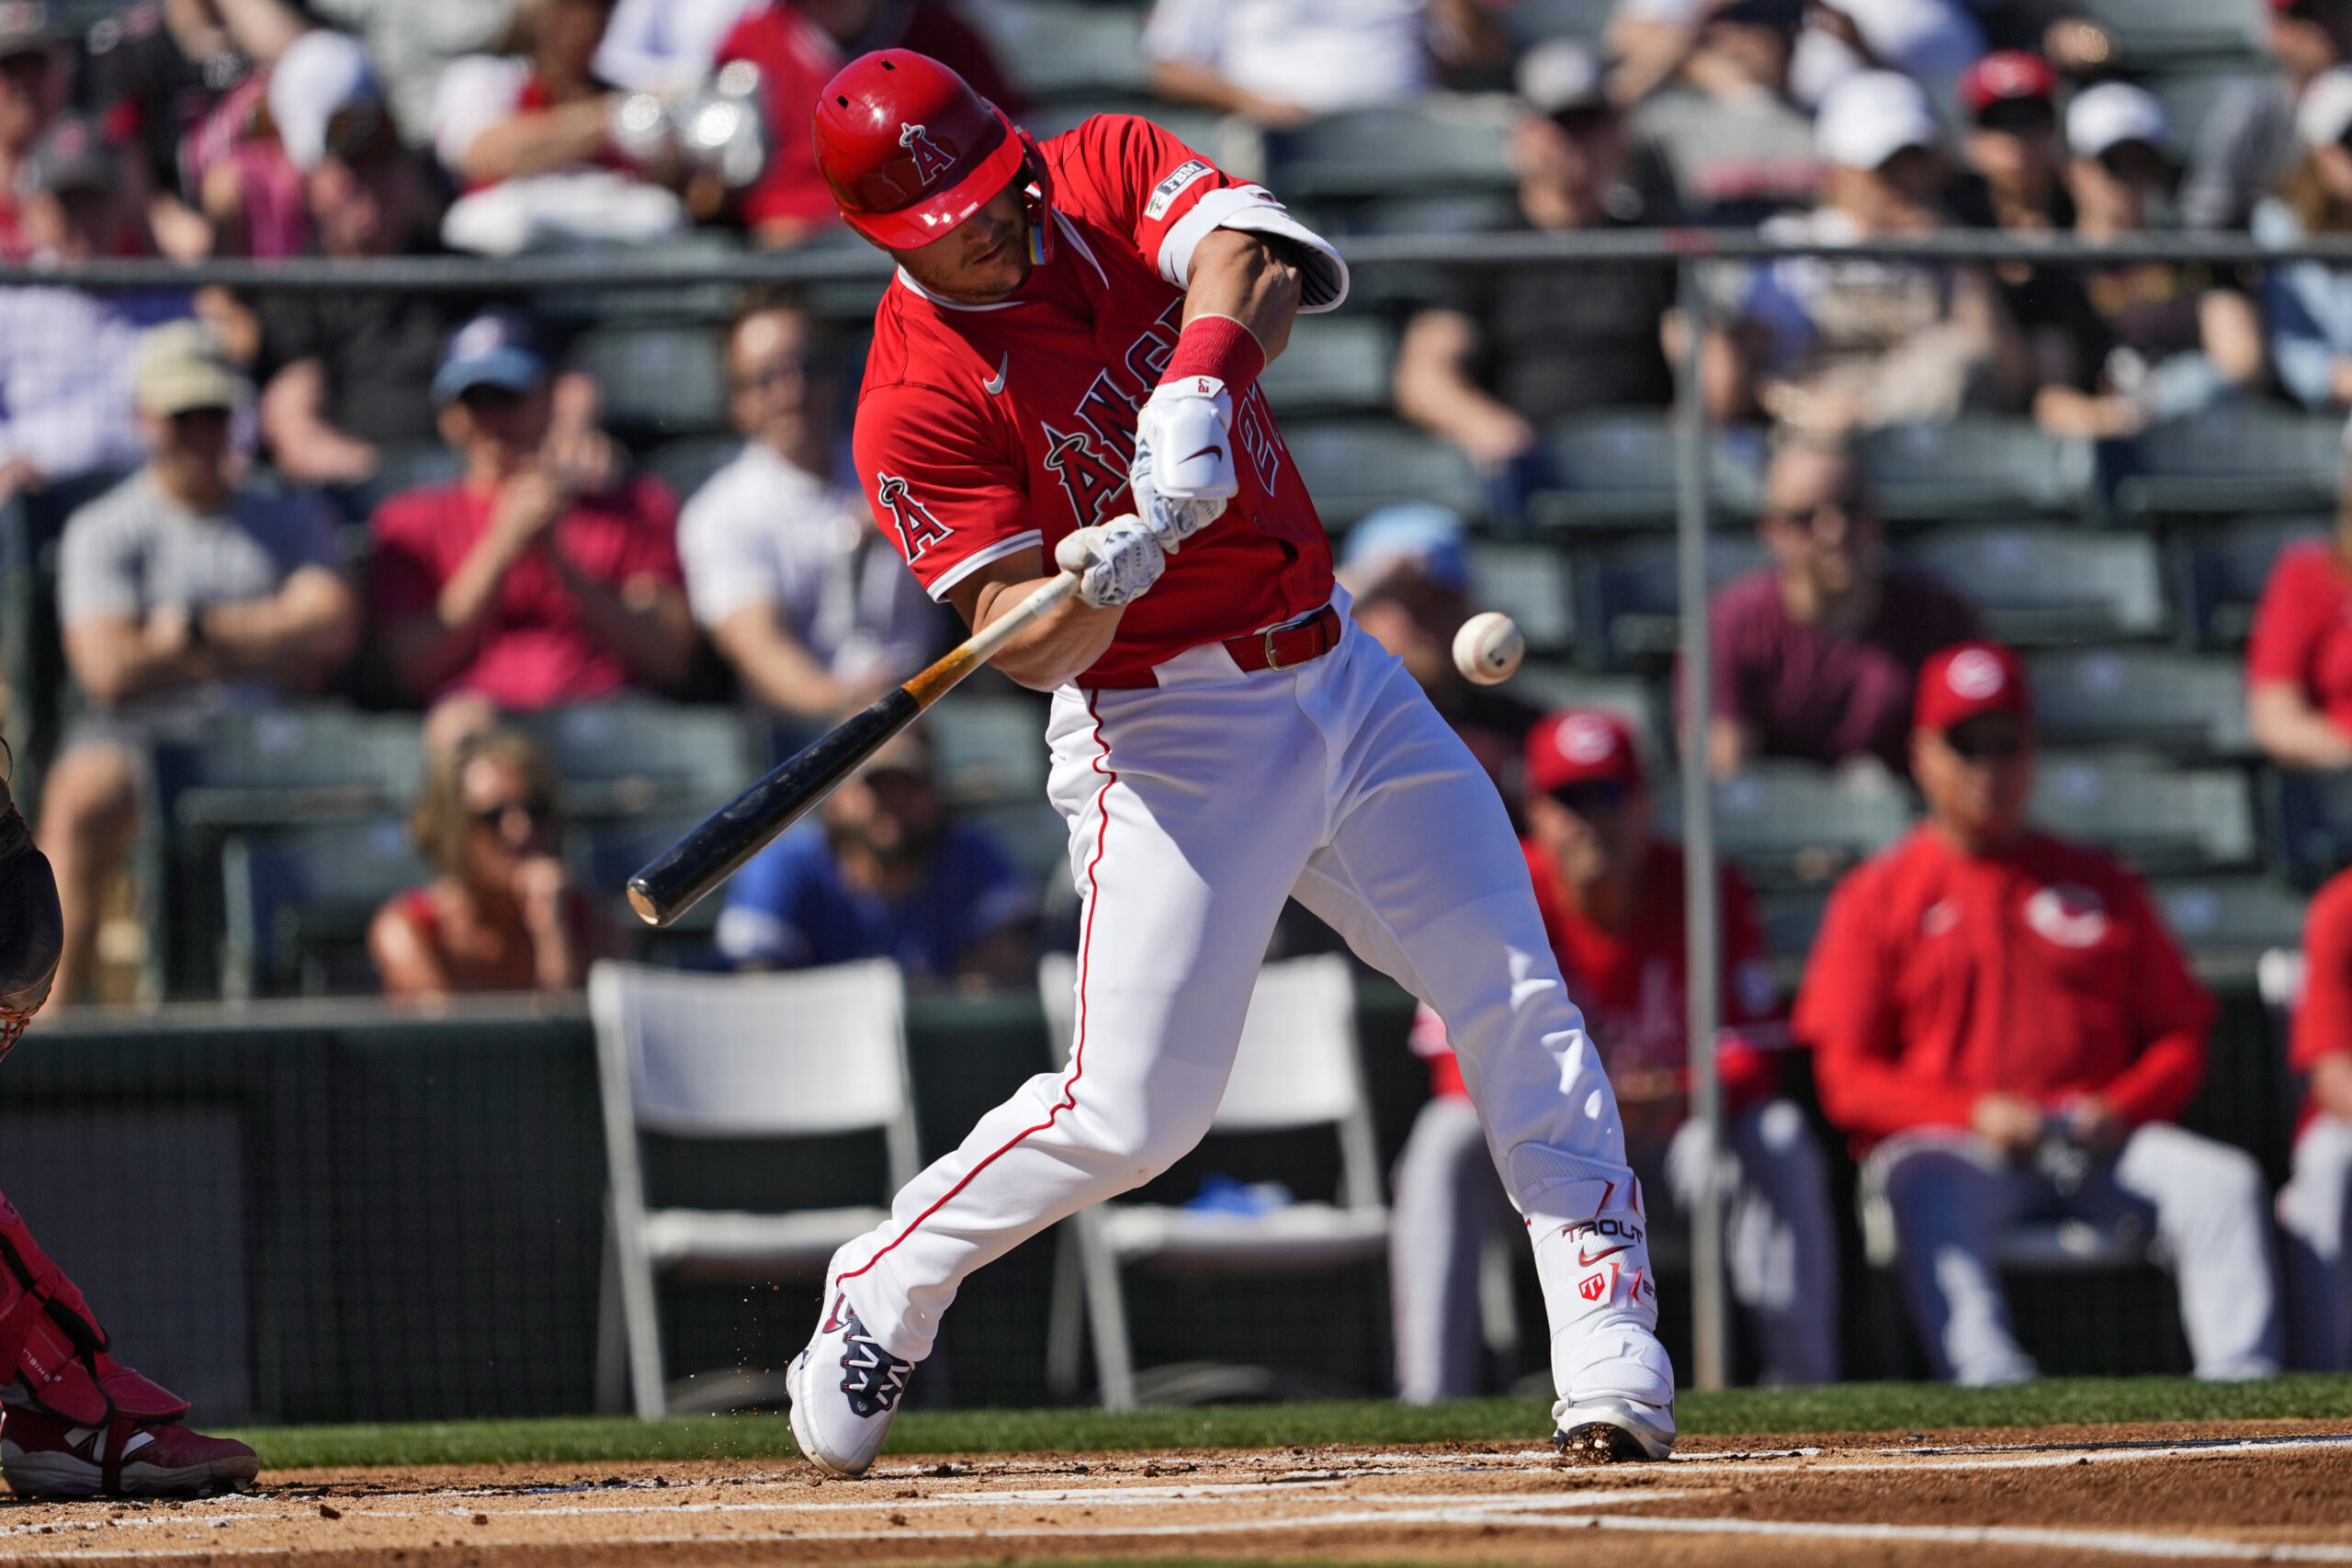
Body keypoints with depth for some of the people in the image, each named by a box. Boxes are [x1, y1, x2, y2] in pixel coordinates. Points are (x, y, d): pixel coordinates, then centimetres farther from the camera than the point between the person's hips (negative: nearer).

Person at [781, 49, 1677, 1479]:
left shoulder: (1112, 171, -3)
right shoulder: (918, 404, -15)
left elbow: (1250, 256, -23)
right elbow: (1026, 650, -20)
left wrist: (1196, 390, -42)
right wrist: (1096, 584, -41)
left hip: (1339, 674, 5)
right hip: (1167, 738, -5)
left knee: (1520, 1002, 0)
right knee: (1133, 1114, -9)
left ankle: (1613, 1362, 3)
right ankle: (883, 1292, 14)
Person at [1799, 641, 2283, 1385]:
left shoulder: (2100, 884, 20)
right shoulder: (1878, 897, 11)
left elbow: (2180, 1037, 17)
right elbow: (1846, 1079, 2)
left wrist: (2123, 1108, -6)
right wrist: (1974, 1115, -14)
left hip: (2098, 1142, 3)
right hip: (1943, 1141, -3)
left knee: (2224, 1183, -25)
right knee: (1930, 1198, -39)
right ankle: (1996, 1393, -57)